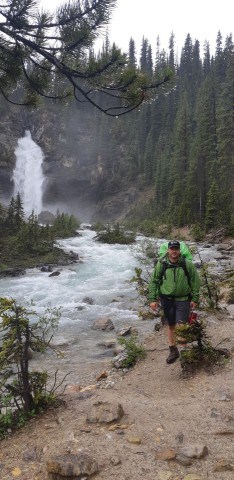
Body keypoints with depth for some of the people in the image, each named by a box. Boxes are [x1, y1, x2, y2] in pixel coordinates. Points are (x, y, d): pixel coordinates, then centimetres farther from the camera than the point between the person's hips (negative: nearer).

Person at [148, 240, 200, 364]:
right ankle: (173, 351, 30)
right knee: (171, 326, 13)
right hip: (167, 300, 2)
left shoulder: (188, 264, -7)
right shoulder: (161, 264, -6)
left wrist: (195, 298, 0)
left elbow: (195, 281, 1)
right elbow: (154, 282, 0)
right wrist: (152, 299, -2)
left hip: (183, 299, -1)